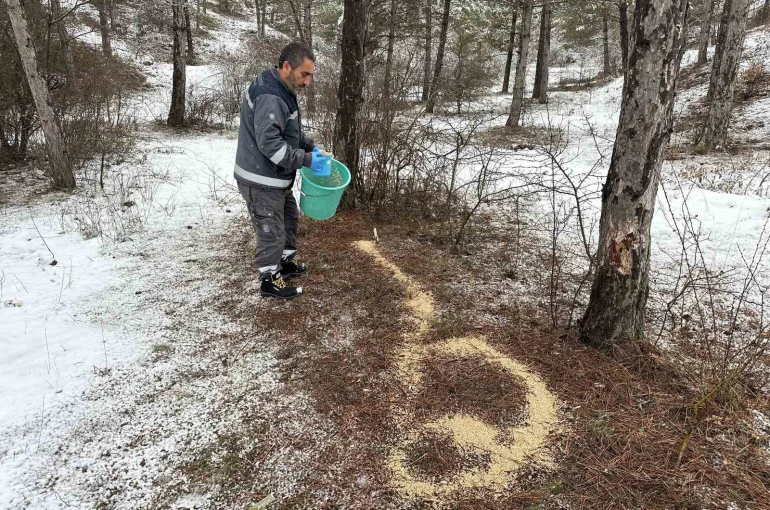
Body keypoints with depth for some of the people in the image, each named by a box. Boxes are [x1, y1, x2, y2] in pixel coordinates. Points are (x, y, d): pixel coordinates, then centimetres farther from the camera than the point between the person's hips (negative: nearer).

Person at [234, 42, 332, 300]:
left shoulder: (281, 90, 8)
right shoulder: (270, 97, -26)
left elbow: (289, 131, 20)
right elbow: (269, 142, -32)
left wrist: (309, 146, 6)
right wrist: (306, 160, -27)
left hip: (275, 177, 10)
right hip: (261, 180, -10)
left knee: (289, 217, 23)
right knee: (271, 229, 2)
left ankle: (287, 261, 40)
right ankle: (270, 280, 18)